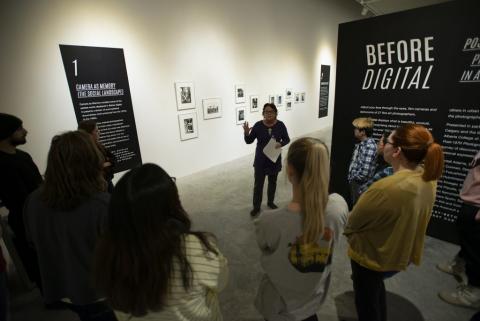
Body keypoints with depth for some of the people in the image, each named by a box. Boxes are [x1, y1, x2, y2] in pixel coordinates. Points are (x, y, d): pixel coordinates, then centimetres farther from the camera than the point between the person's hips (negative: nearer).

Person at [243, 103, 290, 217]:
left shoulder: (280, 125, -7)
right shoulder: (258, 125, -9)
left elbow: (287, 139, 2)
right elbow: (249, 141, -6)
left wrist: (281, 144, -20)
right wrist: (246, 133, -26)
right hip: (260, 160, -1)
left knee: (272, 182, 18)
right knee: (258, 184, 3)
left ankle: (270, 202, 38)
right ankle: (256, 207, 17)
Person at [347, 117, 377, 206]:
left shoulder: (370, 146, -22)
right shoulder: (360, 143, 7)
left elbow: (365, 171, -28)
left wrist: (354, 178, -12)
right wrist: (351, 177, 5)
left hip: (361, 185, -8)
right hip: (354, 183, 8)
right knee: (354, 206, 22)